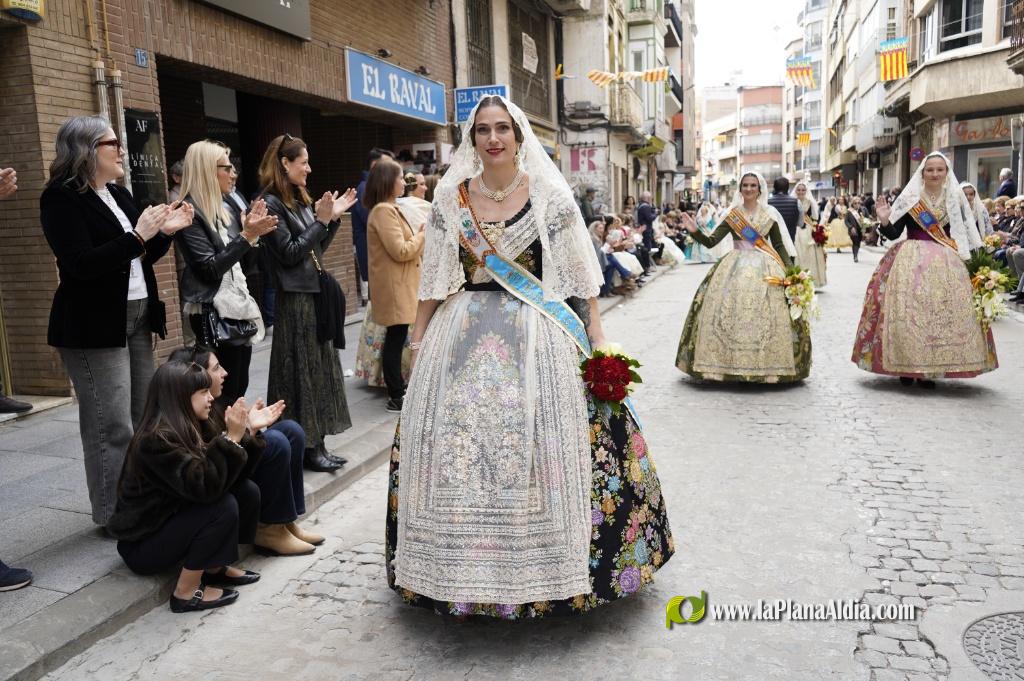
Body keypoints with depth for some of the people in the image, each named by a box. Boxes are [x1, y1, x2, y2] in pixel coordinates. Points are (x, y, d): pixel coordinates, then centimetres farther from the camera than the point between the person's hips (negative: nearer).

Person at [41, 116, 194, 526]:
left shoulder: (119, 195, 15)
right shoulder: (61, 198, -10)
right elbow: (81, 264, -21)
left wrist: (165, 232, 3)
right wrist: (137, 236, -20)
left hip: (137, 318, 8)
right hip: (93, 327, -8)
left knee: (143, 418, 11)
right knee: (112, 426, -5)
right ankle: (114, 515, 7)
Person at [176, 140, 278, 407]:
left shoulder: (224, 207, 13)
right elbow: (211, 268, -17)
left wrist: (252, 230, 3)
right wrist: (247, 235, -20)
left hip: (238, 306, 8)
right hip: (212, 314, -8)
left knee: (239, 386, 10)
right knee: (223, 392, -5)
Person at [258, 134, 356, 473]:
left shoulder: (300, 200, 13)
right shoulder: (271, 203, -11)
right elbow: (289, 252, -16)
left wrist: (333, 217, 7)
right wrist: (322, 220, -15)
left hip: (316, 293, 9)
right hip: (295, 299, -9)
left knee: (319, 368, 11)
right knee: (302, 372, -1)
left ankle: (316, 443, 19)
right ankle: (306, 447, 10)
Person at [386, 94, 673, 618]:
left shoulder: (550, 196, 1)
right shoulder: (450, 198, 7)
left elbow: (579, 273, 2)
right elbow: (434, 279, 10)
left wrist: (596, 334, -4)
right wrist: (419, 337, 7)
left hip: (537, 335, -2)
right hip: (463, 338, 2)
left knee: (539, 448, -4)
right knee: (456, 443, 2)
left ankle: (546, 565, 15)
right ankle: (464, 564, 20)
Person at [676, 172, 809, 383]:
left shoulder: (770, 214, 7)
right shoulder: (732, 215, 6)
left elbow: (779, 245, 9)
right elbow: (711, 241, 0)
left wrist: (789, 270, -3)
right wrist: (695, 231, -18)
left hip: (765, 269, 0)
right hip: (735, 268, 0)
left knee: (764, 315, -9)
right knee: (730, 313, -9)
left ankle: (766, 365, 0)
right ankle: (733, 364, -1)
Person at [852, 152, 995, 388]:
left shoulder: (956, 199, 9)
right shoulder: (909, 197, 1)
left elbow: (966, 234, 13)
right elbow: (893, 234, -1)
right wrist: (884, 220, -18)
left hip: (946, 264, 2)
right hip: (911, 262, -2)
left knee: (942, 312, -3)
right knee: (907, 312, -8)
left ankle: (929, 370, 6)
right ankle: (906, 366, 5)